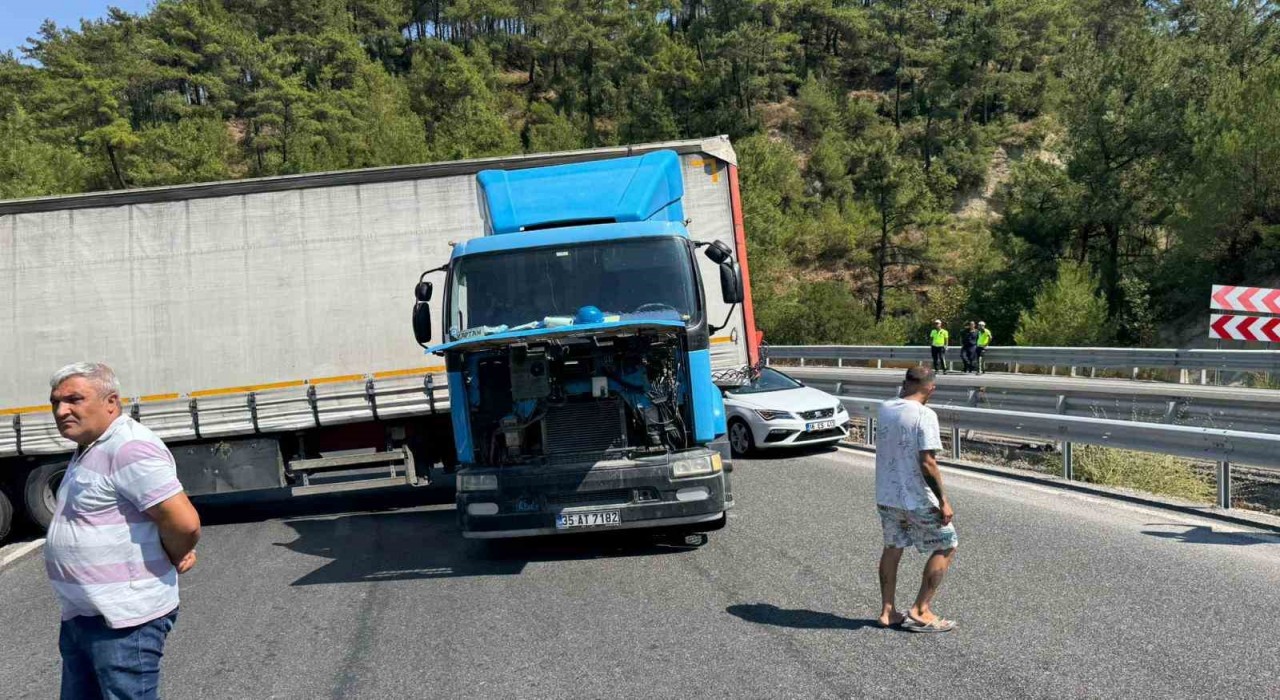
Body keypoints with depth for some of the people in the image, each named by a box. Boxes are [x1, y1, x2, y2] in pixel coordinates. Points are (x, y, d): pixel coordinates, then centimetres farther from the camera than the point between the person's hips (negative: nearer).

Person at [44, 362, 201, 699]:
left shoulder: (130, 448, -19)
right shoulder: (89, 450, 15)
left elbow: (184, 523, -28)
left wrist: (175, 558, -6)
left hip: (124, 621, -10)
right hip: (79, 616, 10)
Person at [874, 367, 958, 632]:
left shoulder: (885, 409, 1)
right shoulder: (924, 415, -18)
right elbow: (927, 463, -22)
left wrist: (903, 394, 15)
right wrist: (943, 501, -16)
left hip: (886, 496, 7)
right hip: (917, 499, -7)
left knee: (892, 548, 21)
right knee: (946, 546, 10)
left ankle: (887, 611, 23)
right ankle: (920, 611, 7)